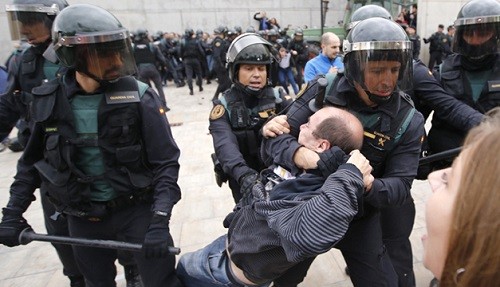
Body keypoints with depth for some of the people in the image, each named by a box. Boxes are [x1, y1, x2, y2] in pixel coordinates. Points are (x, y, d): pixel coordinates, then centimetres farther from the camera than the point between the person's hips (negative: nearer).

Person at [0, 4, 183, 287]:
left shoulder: (139, 97, -15)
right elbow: (32, 160, 9)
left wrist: (160, 221, -21)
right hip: (83, 219, 3)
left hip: (136, 209, -3)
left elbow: (166, 162, -14)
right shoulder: (49, 101, -6)